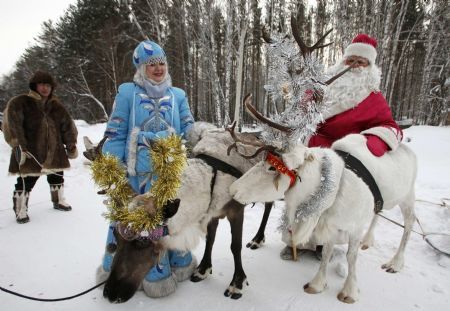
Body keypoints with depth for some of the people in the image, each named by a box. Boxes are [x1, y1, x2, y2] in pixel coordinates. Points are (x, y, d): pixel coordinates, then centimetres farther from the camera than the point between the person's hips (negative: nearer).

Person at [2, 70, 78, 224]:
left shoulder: (56, 106, 10)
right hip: (30, 153, -5)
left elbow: (67, 125, 13)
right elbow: (12, 125, -15)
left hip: (55, 152, 5)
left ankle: (58, 201, 37)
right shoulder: (19, 103, -6)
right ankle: (20, 210, 15)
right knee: (26, 181, -2)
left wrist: (71, 144, 10)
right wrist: (18, 145, -22)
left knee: (57, 177, 17)